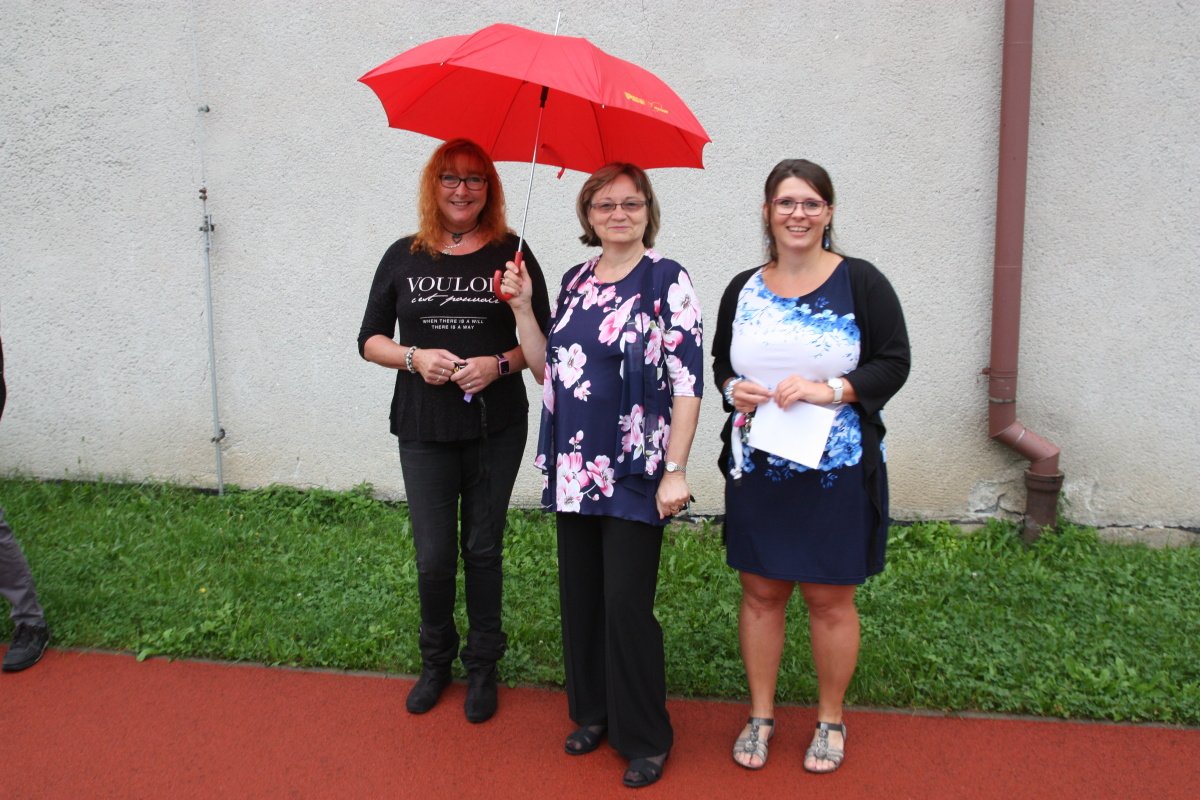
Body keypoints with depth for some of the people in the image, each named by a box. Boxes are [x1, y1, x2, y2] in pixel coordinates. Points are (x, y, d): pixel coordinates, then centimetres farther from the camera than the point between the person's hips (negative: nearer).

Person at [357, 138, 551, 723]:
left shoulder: (511, 253, 1)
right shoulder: (404, 257, 5)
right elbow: (370, 340, 8)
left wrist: (501, 363, -15)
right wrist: (414, 358, -10)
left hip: (496, 428, -1)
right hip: (424, 430, 1)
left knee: (483, 549, 9)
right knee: (434, 556, 2)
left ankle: (482, 667, 28)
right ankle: (435, 662, 28)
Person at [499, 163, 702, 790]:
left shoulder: (668, 280, -7)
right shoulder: (575, 281, 12)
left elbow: (687, 383, -11)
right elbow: (547, 368, 14)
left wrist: (675, 471, -16)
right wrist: (522, 308, 4)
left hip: (635, 473, -6)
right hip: (574, 471, 6)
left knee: (627, 604, -2)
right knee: (580, 596, 14)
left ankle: (645, 739, 17)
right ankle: (594, 713, 33)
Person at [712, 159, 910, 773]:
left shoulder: (860, 282, -4)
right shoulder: (743, 289, 7)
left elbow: (894, 363, -5)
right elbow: (720, 361, 16)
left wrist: (831, 390, -19)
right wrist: (734, 389, -6)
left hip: (836, 470, -3)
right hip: (756, 467, 3)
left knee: (829, 600, 7)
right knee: (760, 591, 11)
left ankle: (830, 720, 28)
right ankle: (761, 714, 29)